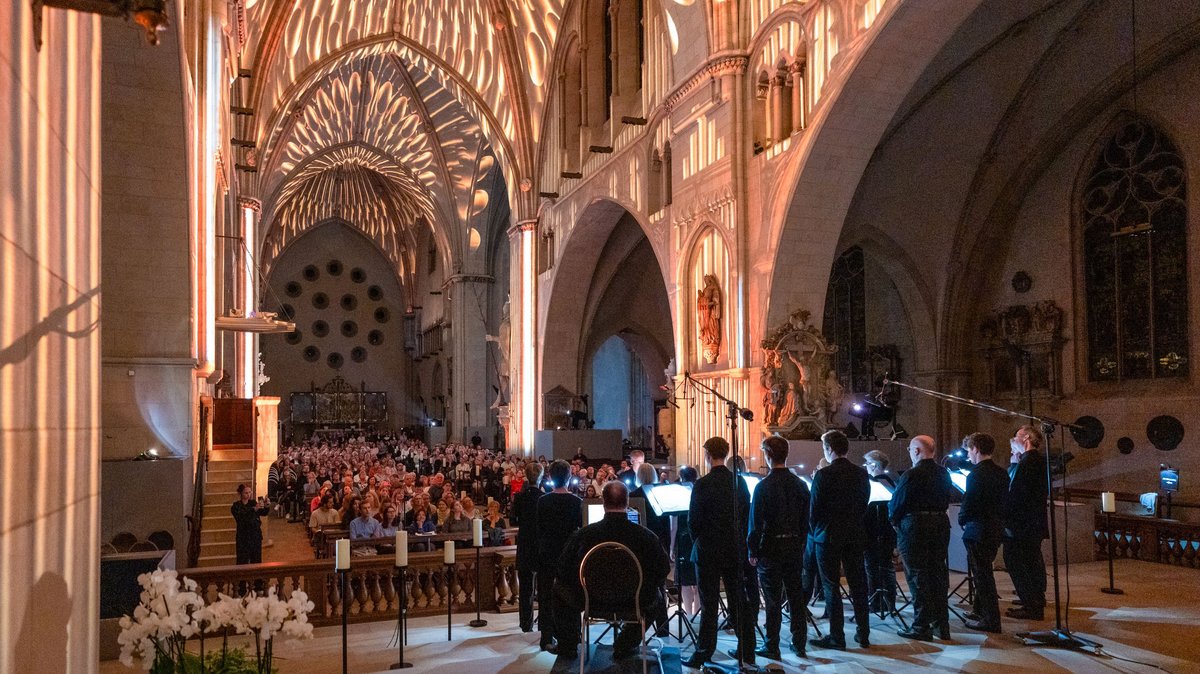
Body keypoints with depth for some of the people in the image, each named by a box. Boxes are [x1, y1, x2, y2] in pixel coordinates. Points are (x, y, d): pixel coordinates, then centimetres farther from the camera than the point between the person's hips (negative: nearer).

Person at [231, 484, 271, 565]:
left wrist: (266, 506, -19)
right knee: (243, 563, -3)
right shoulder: (236, 506, -6)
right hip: (243, 538, -4)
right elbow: (241, 516, -24)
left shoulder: (253, 503, 7)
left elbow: (264, 513, 2)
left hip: (256, 537, 4)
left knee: (256, 561, 8)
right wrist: (254, 509, -37)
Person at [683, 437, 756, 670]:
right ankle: (747, 652, 19)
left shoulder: (703, 484, -15)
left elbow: (693, 520, -11)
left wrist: (698, 541, 7)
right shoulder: (739, 482, 1)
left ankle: (704, 655, 7)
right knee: (739, 601, 12)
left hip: (709, 551, -5)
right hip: (735, 550, 5)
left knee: (709, 605, 1)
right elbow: (747, 515, 7)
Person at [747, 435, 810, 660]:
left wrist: (752, 551, -4)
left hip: (771, 548, -4)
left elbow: (756, 522, -12)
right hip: (794, 545, 5)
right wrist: (800, 544, 16)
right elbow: (806, 520, 7)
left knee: (773, 599, 2)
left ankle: (771, 647, 9)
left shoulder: (764, 486, -14)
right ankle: (799, 643, 19)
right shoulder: (800, 485, 2)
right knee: (796, 596, 12)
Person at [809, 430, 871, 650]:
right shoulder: (861, 474, 3)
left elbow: (814, 509, -10)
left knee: (831, 588, 2)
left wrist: (816, 532, 7)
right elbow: (864, 505, 9)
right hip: (855, 536, 5)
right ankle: (863, 634, 17)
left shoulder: (824, 475, -14)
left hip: (828, 537, -5)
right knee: (858, 586, 11)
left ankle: (836, 637, 5)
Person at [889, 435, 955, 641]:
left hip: (914, 528, -7)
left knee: (917, 577, 0)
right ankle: (941, 625, 18)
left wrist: (894, 521, 7)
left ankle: (921, 627, 3)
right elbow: (946, 501, 10)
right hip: (940, 525, 7)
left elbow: (896, 505, -11)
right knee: (938, 575, 13)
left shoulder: (911, 475, -15)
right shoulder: (943, 474, 6)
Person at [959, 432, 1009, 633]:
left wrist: (962, 520, 0)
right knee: (983, 572, 19)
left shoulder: (976, 474, -18)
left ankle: (991, 621, 3)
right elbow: (1004, 501, 13)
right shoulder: (1002, 473, 7)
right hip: (996, 529, 8)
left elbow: (969, 504, -19)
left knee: (982, 574, -1)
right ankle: (981, 612, 29)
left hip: (978, 531, -8)